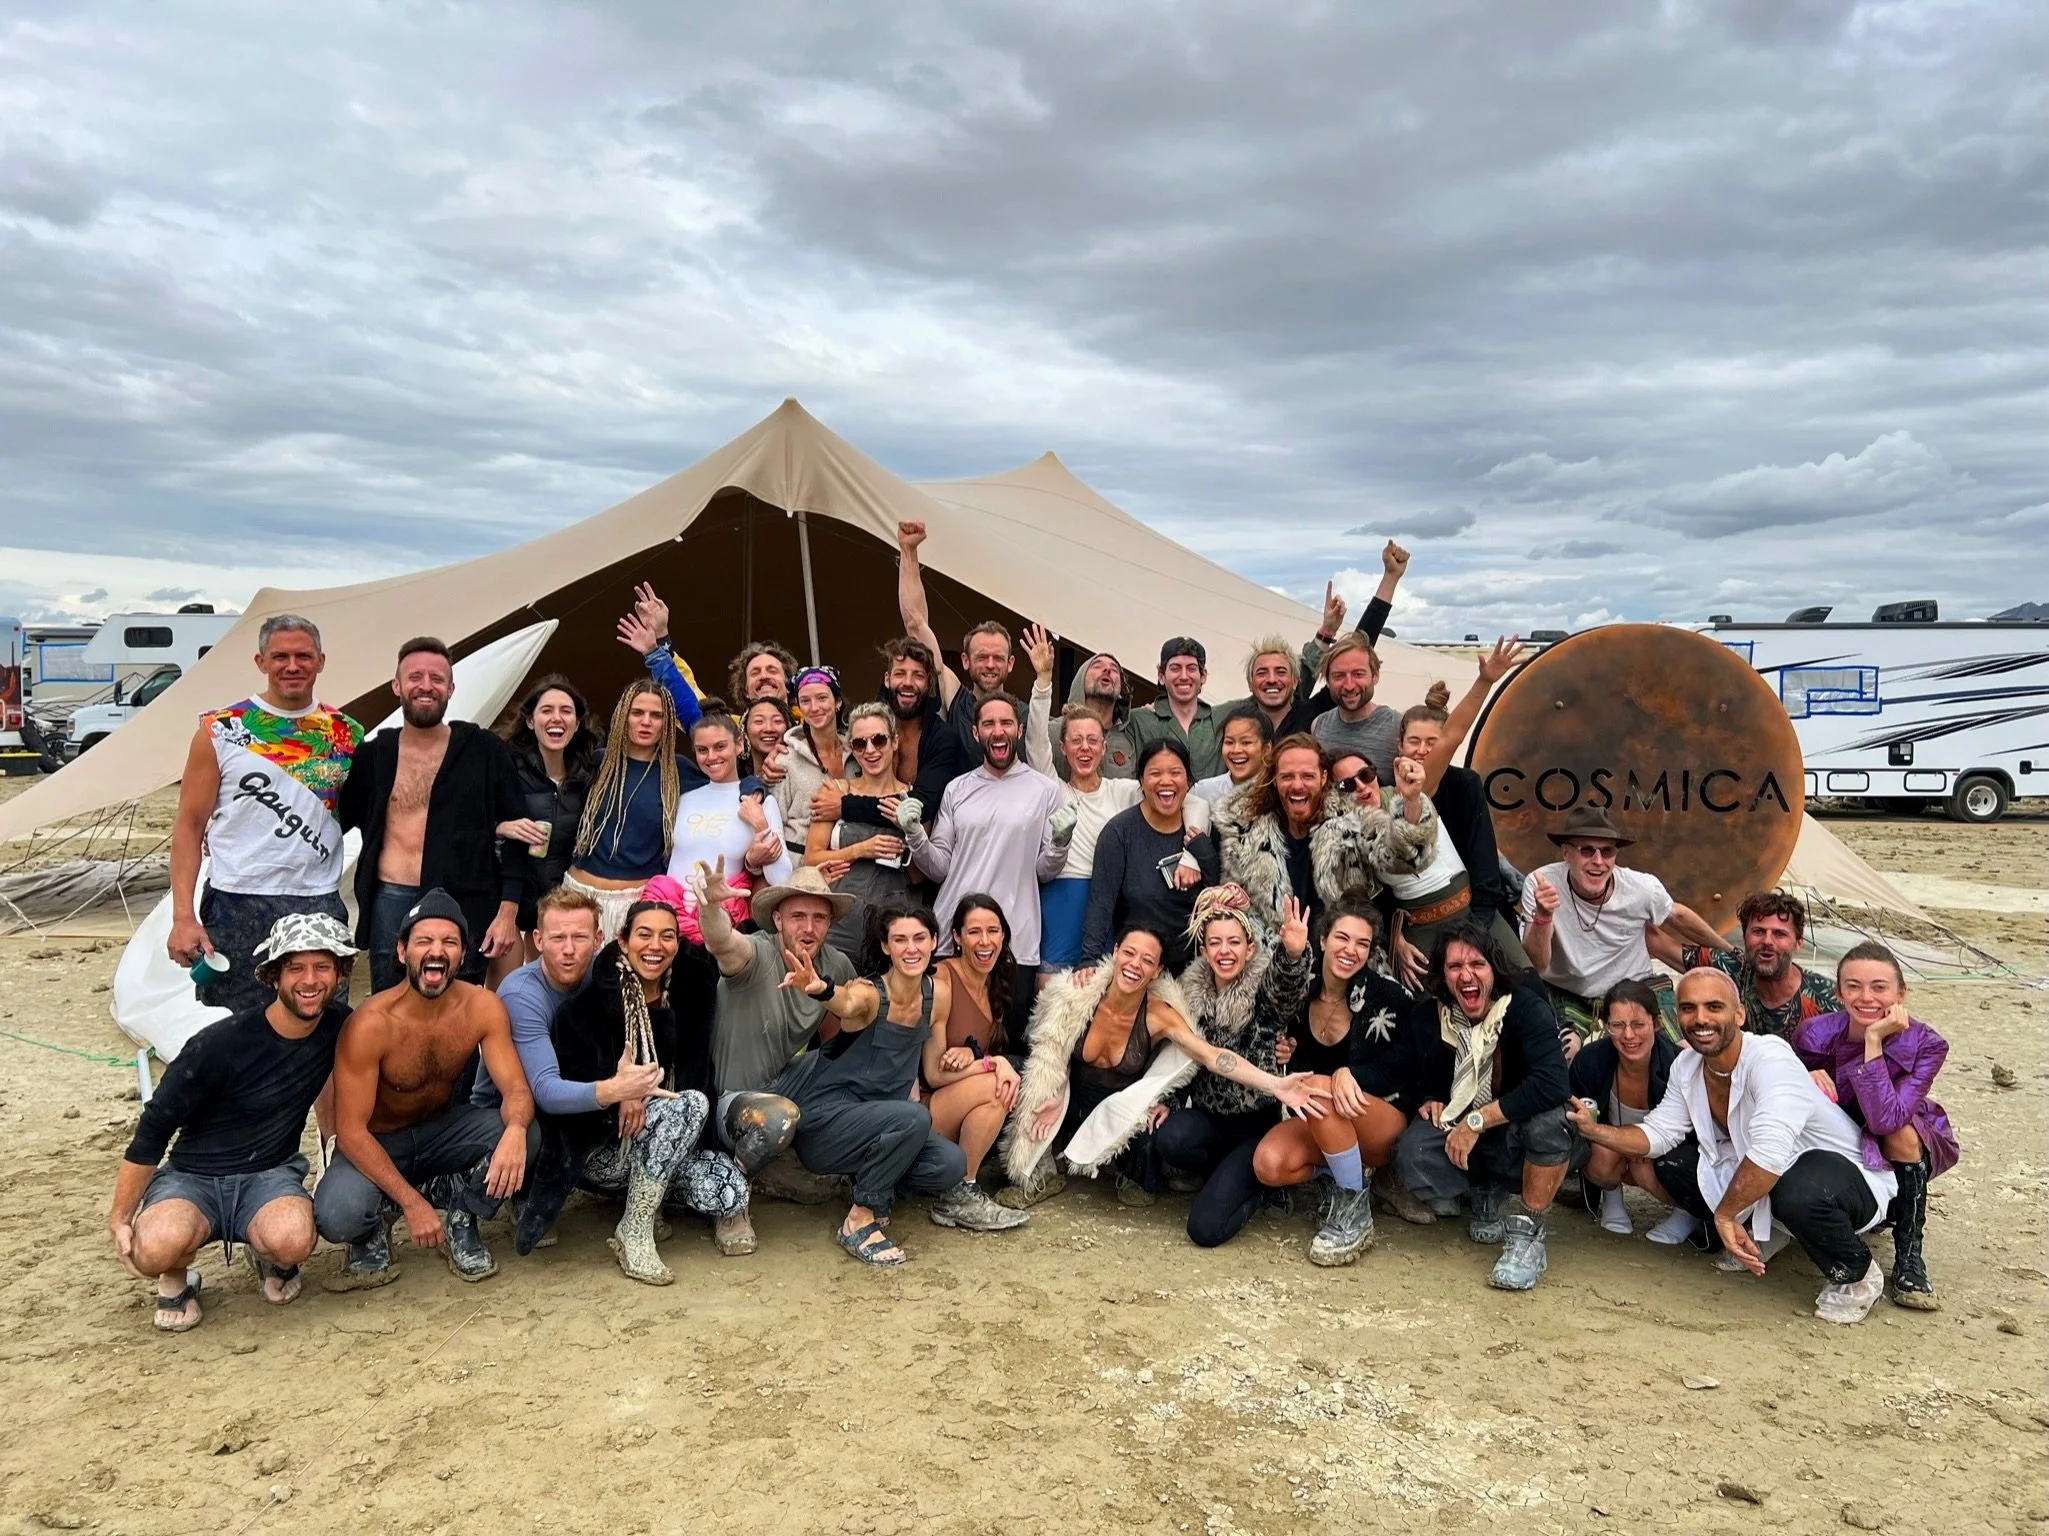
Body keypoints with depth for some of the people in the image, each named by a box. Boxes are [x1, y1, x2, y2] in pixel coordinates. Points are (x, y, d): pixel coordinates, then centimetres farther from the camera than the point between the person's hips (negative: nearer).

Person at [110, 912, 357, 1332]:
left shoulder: (339, 1028, -5)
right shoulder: (221, 1045, -18)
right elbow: (154, 1127, -9)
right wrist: (120, 1218, -9)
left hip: (269, 1175, 2)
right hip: (193, 1178, -2)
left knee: (292, 1242, -34)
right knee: (155, 1248, -36)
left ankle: (269, 1257, 5)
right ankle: (176, 1279, 3)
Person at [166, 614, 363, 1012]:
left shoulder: (345, 734, 8)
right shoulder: (221, 731, 1)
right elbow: (189, 827, 1)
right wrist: (183, 916, -8)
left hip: (320, 908, 2)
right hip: (237, 908, -2)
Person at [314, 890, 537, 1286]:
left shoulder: (482, 1008, -17)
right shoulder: (371, 1024, -26)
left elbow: (516, 1090, -19)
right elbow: (350, 1130, -24)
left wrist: (515, 1130, -45)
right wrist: (412, 1203, -31)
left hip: (443, 1128, 3)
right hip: (376, 1144, -3)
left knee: (525, 1134, -25)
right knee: (336, 1216, -33)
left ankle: (460, 1219, 2)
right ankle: (371, 1237, 5)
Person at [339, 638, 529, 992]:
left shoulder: (485, 751, 1)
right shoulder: (372, 755, 8)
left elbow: (516, 831, 0)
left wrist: (508, 912, -6)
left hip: (463, 906, -2)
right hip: (389, 903, 2)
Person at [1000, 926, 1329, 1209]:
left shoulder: (1160, 1016, -20)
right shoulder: (1079, 995, -17)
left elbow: (1212, 1056, -31)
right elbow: (1051, 1052, -1)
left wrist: (1275, 1084, -43)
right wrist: (1054, 1098, -16)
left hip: (1125, 1112, -2)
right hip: (1074, 1102, 2)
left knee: (1152, 1139, -31)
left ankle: (1135, 1179, 8)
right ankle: (1041, 1175, 5)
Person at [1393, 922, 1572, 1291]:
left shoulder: (1526, 1008, -20)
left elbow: (1551, 1084, -36)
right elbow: (1417, 1076, 14)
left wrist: (1477, 1120, -32)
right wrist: (1429, 1099, -10)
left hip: (1519, 1136, -3)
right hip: (1459, 1135, 4)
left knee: (1550, 1118, -37)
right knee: (1412, 1155, -27)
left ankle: (1528, 1236, -16)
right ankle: (1485, 1193, 8)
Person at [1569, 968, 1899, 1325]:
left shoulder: (1771, 1058, -31)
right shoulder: (1686, 1067, -4)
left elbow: (1770, 1152, -42)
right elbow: (1658, 1134, 2)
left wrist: (1724, 1215, -31)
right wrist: (1594, 1130, -14)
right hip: (1765, 1177, 8)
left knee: (1799, 1189, -39)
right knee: (1669, 1164, -3)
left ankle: (1857, 1275, -7)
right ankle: (1764, 1236, 18)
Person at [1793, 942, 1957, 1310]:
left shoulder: (1926, 1045, -24)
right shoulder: (1814, 1034, -21)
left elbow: (1885, 1119, -38)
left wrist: (1874, 1040, -39)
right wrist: (1807, 1081, -31)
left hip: (1906, 1155, -2)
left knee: (1899, 1134, -33)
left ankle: (1909, 1257, -16)